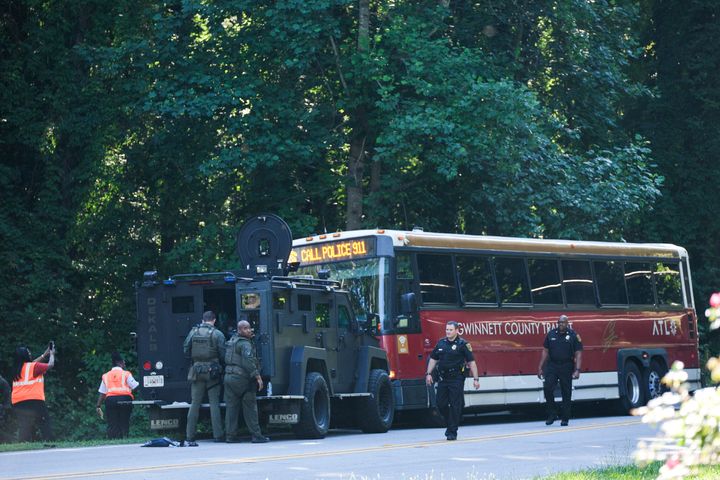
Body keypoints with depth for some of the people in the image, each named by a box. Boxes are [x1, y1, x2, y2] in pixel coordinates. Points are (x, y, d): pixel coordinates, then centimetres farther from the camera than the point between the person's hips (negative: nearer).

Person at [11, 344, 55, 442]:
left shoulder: (17, 369, 15)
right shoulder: (34, 366, -3)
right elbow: (50, 365, 8)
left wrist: (45, 355, 36)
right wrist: (52, 354, 27)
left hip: (17, 403, 6)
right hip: (34, 400, -6)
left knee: (23, 428, 4)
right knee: (45, 423, 1)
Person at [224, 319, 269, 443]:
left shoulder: (233, 340, 14)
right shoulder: (245, 344, -12)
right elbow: (248, 360, -26)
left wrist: (249, 336, 30)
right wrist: (257, 376, -26)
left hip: (229, 376, 8)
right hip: (241, 378, -8)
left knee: (231, 407, 7)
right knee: (250, 408, -2)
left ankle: (231, 435, 5)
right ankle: (256, 435, -1)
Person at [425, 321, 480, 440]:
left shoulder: (462, 344, -4)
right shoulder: (441, 343, 10)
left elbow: (471, 362, -6)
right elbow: (433, 359, 18)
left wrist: (476, 379, -10)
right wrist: (428, 374, 10)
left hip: (456, 379, -5)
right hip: (443, 379, 5)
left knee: (455, 406, -4)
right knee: (441, 404, 5)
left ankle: (452, 432, 1)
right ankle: (450, 424, 26)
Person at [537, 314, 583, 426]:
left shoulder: (573, 336, -2)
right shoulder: (551, 334, 6)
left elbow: (578, 354, -4)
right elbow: (545, 351, 10)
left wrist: (577, 370, -14)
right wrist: (540, 368, 6)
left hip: (566, 367, -2)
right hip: (552, 366, 2)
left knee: (566, 393, 2)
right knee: (547, 388, -13)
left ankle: (565, 418, 11)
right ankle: (552, 414, 1)